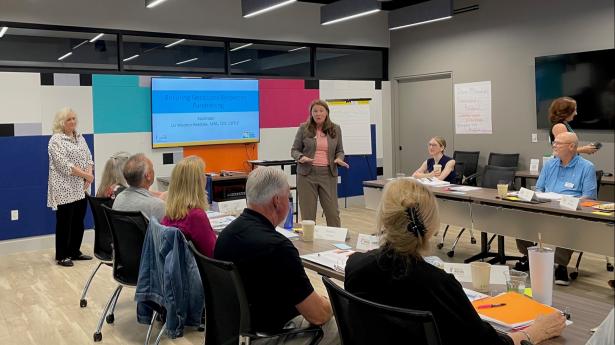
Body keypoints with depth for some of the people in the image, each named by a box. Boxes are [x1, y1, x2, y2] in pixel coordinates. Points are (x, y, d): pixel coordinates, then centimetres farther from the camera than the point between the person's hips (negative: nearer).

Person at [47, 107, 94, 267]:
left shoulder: (79, 137, 13)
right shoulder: (56, 140, -10)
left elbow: (88, 157, 11)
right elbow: (64, 165, -19)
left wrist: (89, 175, -6)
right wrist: (85, 175, -19)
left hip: (80, 189, 7)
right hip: (65, 189, -7)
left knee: (78, 222, 11)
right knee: (64, 222, 0)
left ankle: (75, 252, 22)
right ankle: (61, 256, 9)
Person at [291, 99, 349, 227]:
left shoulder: (336, 129, 7)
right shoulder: (303, 128, 1)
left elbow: (340, 151, 13)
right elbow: (294, 150, 5)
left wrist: (339, 159, -9)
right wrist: (301, 158, -16)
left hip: (328, 174, 1)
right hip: (307, 174, -1)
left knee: (333, 211, 2)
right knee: (307, 212, 2)